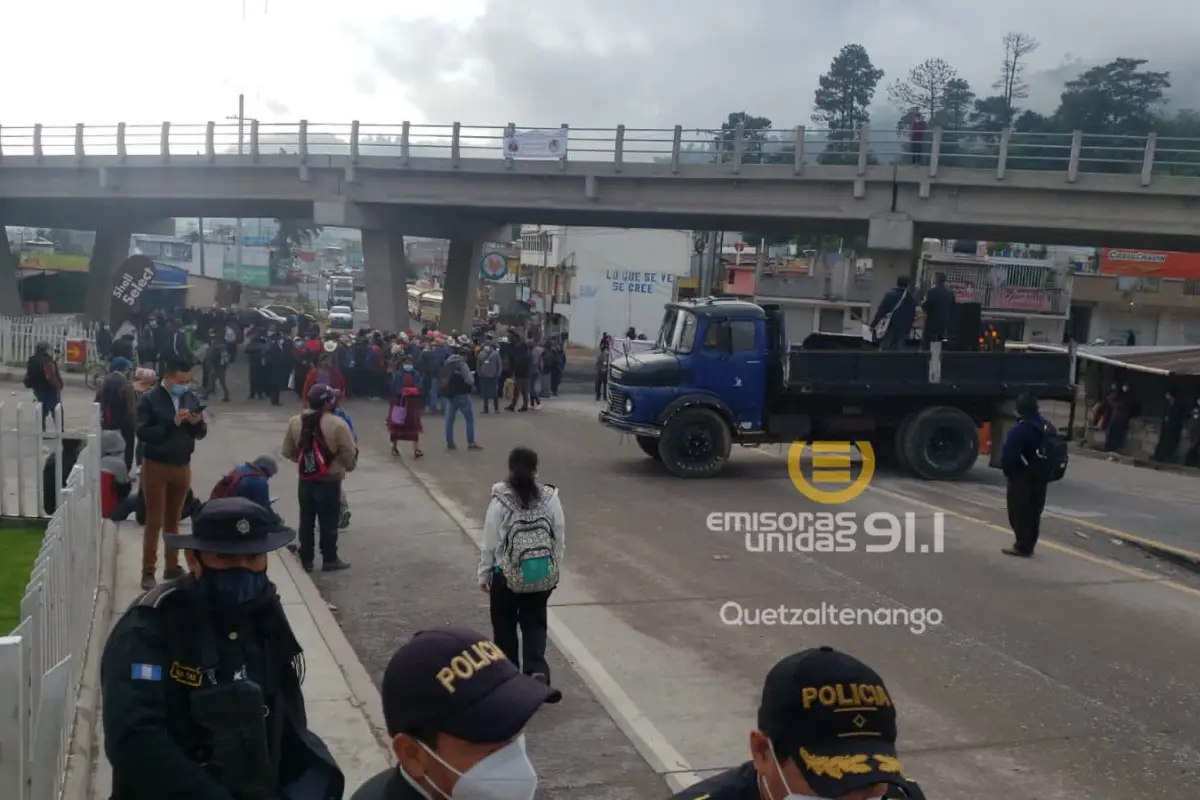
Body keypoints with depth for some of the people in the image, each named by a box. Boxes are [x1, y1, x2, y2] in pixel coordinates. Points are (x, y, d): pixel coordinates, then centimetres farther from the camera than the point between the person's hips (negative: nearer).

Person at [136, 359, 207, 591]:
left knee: (173, 520, 13)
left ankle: (172, 567, 21)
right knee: (154, 521, 0)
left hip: (182, 466, 4)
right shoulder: (149, 399, -10)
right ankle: (148, 571, 7)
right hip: (156, 466, -4)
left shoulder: (191, 398, 5)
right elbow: (143, 433, -20)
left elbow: (201, 433, 6)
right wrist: (172, 423, -29)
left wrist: (197, 423, -16)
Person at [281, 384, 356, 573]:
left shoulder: (295, 422, -3)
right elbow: (349, 455, -13)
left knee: (306, 521, 15)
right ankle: (329, 560, 17)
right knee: (328, 523, 7)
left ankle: (306, 560, 23)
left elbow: (288, 452, 6)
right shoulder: (337, 424, -19)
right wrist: (348, 465, 9)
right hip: (329, 483, -5)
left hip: (305, 481, 5)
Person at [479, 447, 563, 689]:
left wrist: (484, 575, 6)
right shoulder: (550, 498, -5)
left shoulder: (501, 501, -12)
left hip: (506, 576, -2)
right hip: (542, 576, 2)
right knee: (535, 623, 14)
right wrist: (555, 571, 14)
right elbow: (560, 540, 1)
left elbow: (490, 543, -7)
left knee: (504, 628, 15)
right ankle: (537, 669, -7)